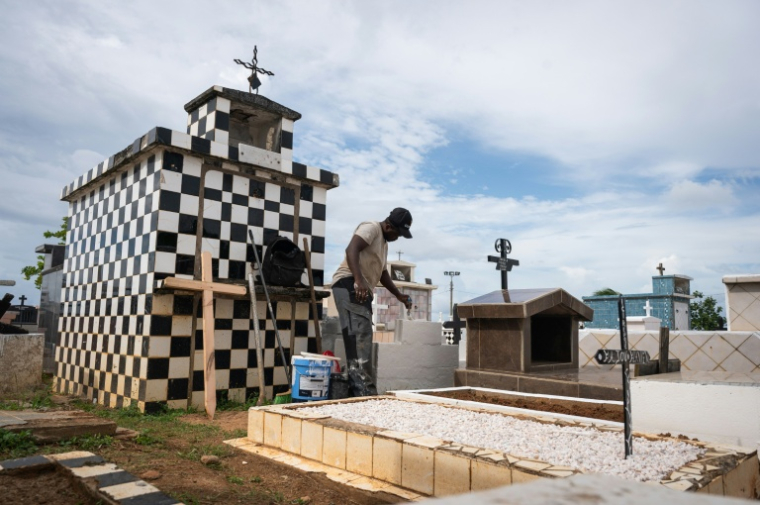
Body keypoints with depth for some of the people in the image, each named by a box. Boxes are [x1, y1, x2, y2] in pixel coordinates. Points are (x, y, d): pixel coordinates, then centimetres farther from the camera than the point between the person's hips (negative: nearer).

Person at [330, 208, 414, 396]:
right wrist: (358, 280, -35)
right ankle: (365, 392, -25)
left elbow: (383, 274, 37)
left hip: (363, 291, 11)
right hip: (350, 285, -11)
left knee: (362, 342, 9)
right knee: (359, 339, -20)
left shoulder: (384, 243, 28)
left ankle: (358, 391, 13)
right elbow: (351, 250, -22)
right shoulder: (371, 228, -4)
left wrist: (399, 295, 30)